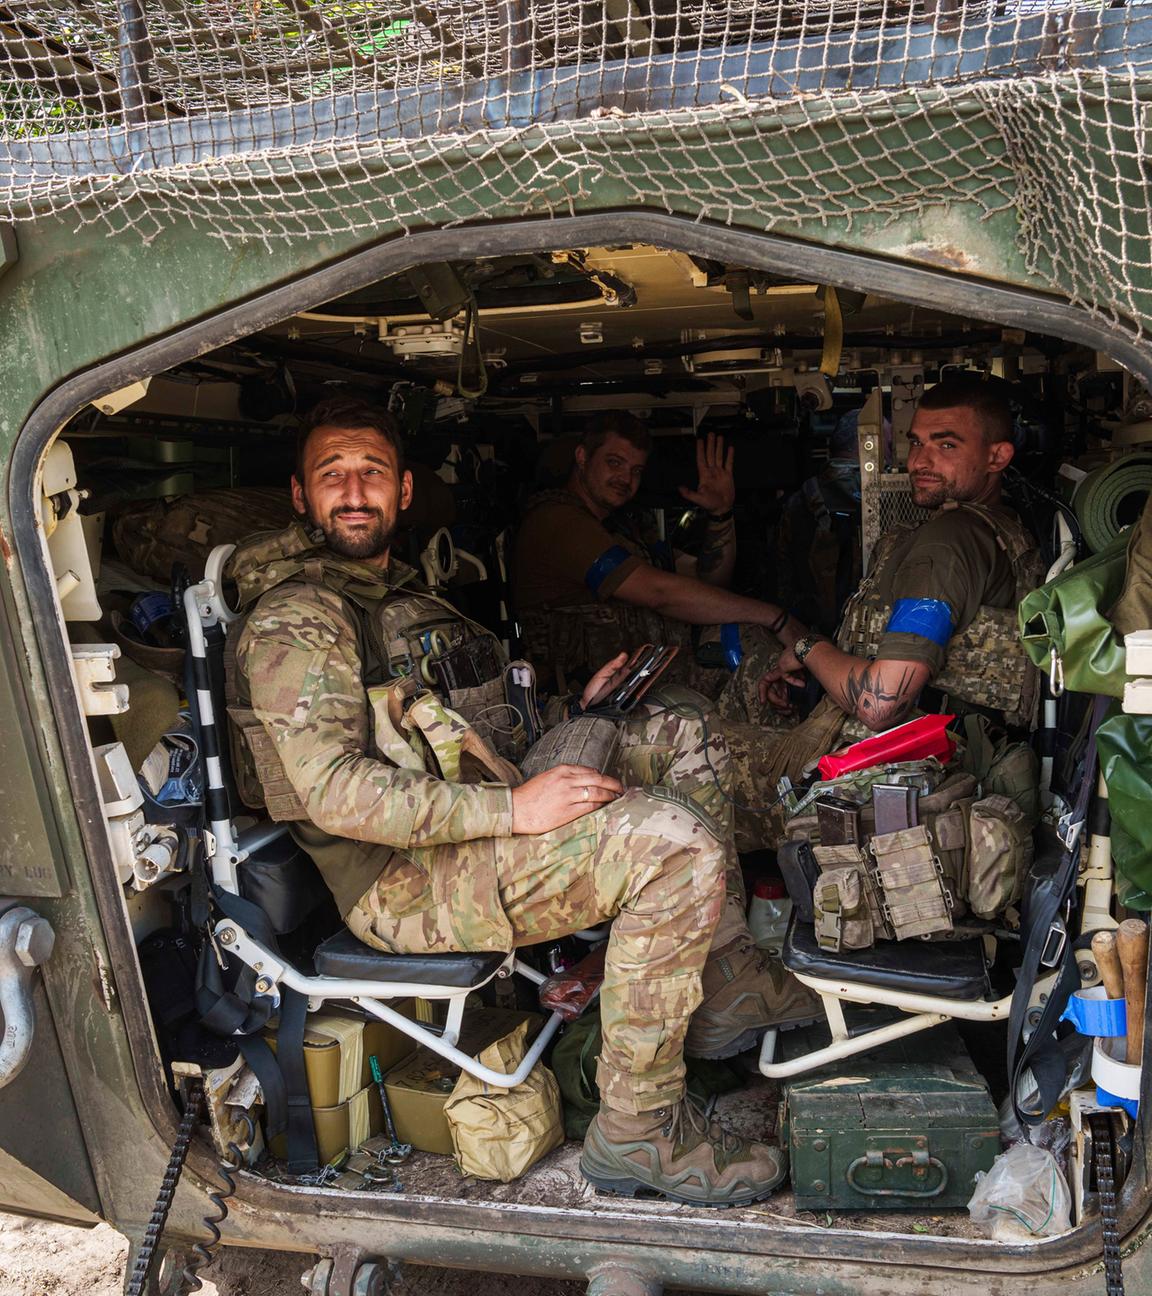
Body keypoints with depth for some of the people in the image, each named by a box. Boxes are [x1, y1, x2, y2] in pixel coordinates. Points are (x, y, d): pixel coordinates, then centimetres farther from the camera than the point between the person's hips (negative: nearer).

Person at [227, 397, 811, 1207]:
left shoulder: (399, 593, 20)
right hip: (406, 879, -9)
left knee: (681, 737, 7)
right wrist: (511, 808, -27)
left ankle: (731, 990, 8)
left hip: (483, 817, 10)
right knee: (677, 843, -25)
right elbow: (335, 791, -23)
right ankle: (637, 1132, -14)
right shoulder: (293, 619, -11)